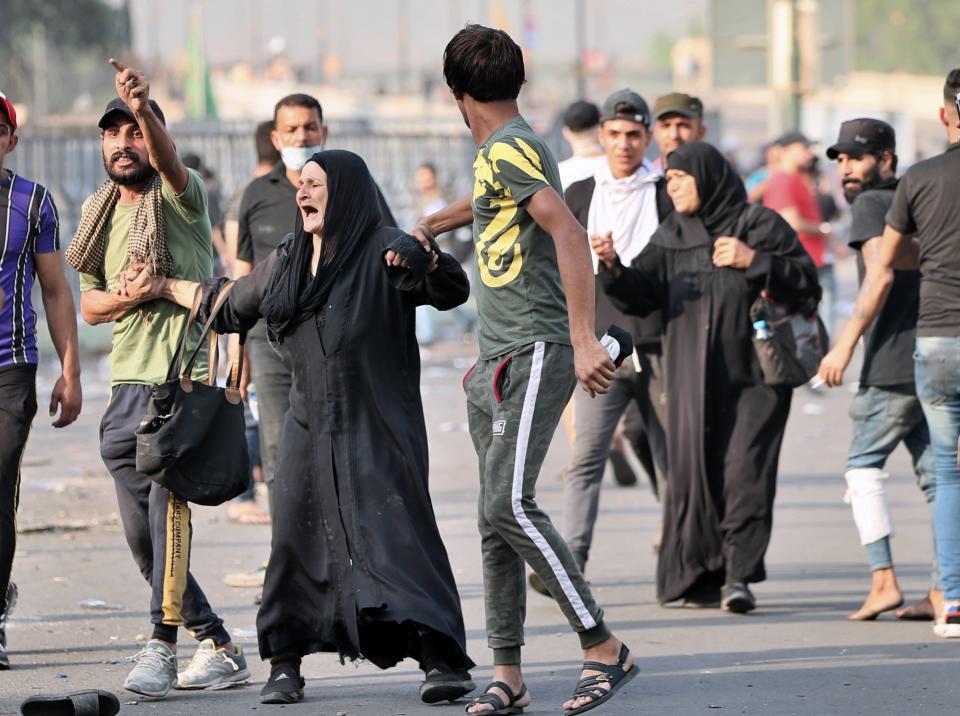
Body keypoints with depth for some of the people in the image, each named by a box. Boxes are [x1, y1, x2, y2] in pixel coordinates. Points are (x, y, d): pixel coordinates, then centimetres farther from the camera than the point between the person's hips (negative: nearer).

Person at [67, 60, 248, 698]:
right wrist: (128, 296, -7)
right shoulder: (101, 209, 14)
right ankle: (219, 646, 20)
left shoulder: (180, 194, -5)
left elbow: (167, 160, -30)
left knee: (167, 501, -24)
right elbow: (89, 304, 16)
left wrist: (146, 110, -51)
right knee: (142, 534, 8)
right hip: (127, 384, 8)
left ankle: (162, 646, -26)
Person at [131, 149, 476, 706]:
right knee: (295, 539, 3)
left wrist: (426, 259, -40)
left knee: (398, 531, -14)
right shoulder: (286, 263, 11)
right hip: (311, 426, 6)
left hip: (378, 430, -6)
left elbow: (453, 291, -20)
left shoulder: (383, 252, -8)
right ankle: (285, 664, 13)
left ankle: (443, 659, -15)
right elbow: (232, 305, 28)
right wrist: (165, 288, 34)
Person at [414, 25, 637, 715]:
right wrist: (430, 226, 52)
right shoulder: (497, 155, 17)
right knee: (497, 517, 7)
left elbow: (569, 233, -25)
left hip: (534, 354, -10)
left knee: (510, 504, -19)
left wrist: (583, 339, -30)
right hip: (497, 361, 10)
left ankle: (605, 649, -15)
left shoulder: (509, 149, -13)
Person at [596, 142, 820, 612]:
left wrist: (754, 261, -16)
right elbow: (639, 296, 4)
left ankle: (739, 575, -16)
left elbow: (807, 283, -5)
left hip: (752, 376, -4)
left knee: (745, 470, -13)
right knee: (695, 472, 2)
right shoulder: (671, 238, 13)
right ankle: (701, 577, 10)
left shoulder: (759, 225, 0)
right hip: (693, 382, 4)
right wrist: (613, 267, -14)